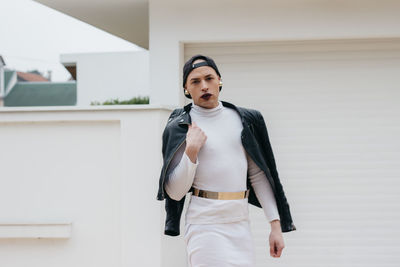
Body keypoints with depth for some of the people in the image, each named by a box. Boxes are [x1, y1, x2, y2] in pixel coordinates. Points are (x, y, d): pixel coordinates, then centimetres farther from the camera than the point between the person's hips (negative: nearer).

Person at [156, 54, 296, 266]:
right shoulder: (179, 128, -3)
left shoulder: (244, 120, 10)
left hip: (241, 226, 5)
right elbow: (174, 192, -6)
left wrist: (276, 225, 6)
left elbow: (258, 175, 12)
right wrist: (191, 151, -18)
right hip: (205, 227, -5)